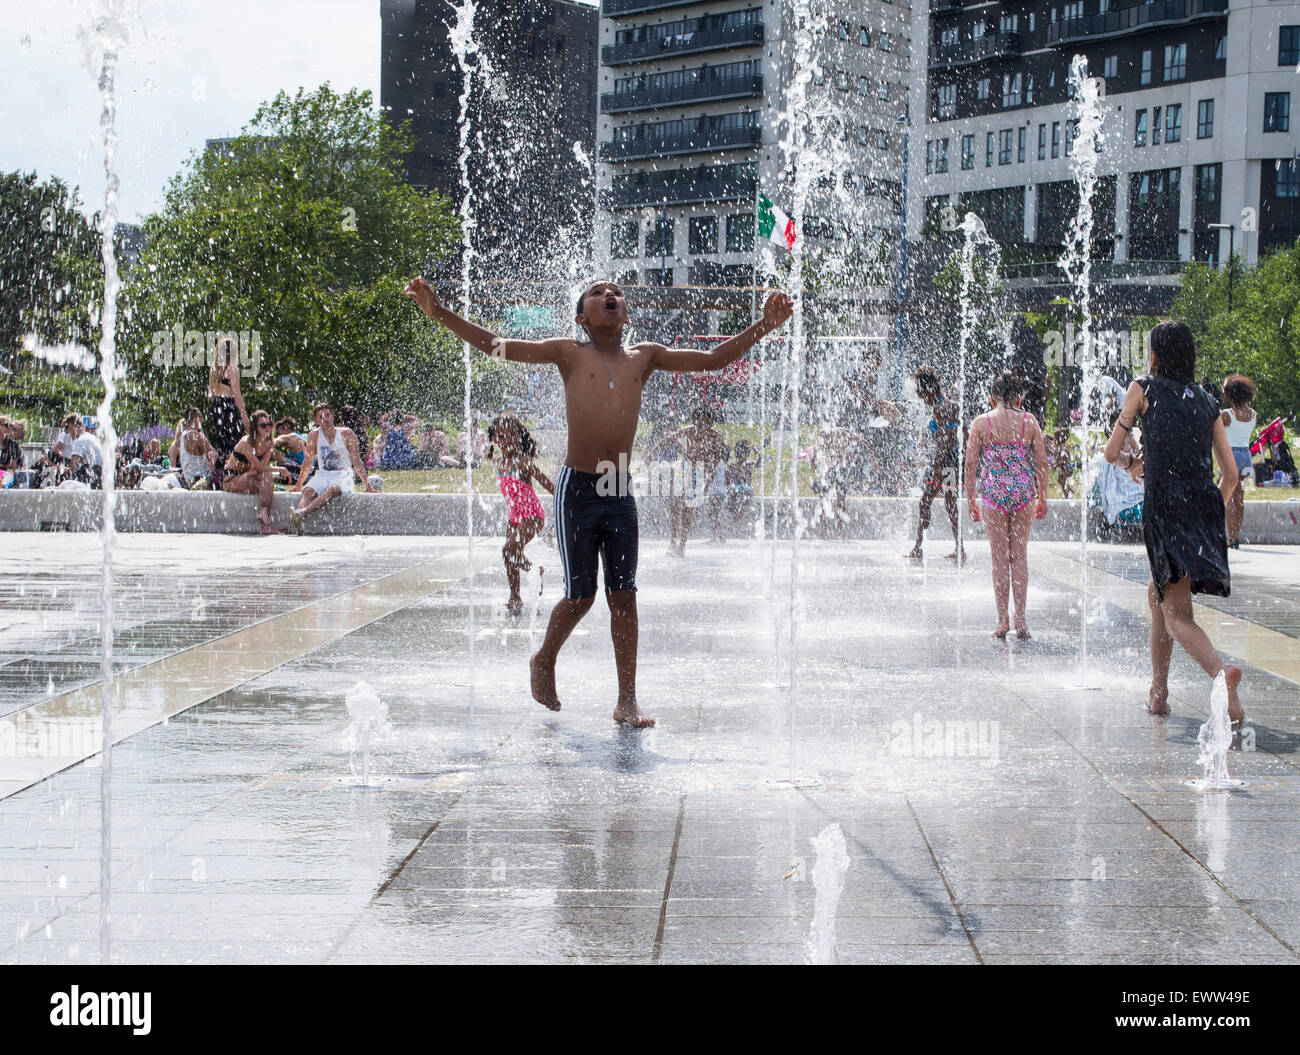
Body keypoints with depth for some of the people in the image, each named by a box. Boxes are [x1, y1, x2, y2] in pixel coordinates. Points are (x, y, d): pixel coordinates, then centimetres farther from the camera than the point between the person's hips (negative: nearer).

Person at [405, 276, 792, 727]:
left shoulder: (644, 356, 9)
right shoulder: (571, 353, 1)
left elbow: (712, 359, 13)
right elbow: (496, 346, -2)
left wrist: (764, 326, 6)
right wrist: (440, 313, -9)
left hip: (620, 492, 3)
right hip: (576, 489, -3)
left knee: (623, 595, 1)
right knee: (581, 595, 0)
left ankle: (627, 700, 5)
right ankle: (544, 661, 28)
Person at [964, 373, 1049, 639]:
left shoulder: (981, 423, -1)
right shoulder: (1029, 421, 3)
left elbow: (971, 463, -1)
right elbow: (1042, 461, 4)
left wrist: (970, 500, 6)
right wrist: (1042, 497, 13)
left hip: (993, 494, -1)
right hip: (1024, 493, 1)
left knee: (1000, 558, 6)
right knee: (1020, 555, 10)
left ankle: (1003, 620, 6)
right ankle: (1021, 620, 7)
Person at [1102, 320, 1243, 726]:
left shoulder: (1143, 389, 6)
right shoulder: (1207, 403, 17)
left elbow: (1111, 452, 10)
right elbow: (1231, 472, 14)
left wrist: (1131, 463, 32)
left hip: (1164, 506, -5)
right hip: (1206, 505, 5)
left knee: (1176, 614, -9)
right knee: (1158, 593, 25)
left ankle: (1221, 672, -37)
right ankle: (1158, 692, 27)